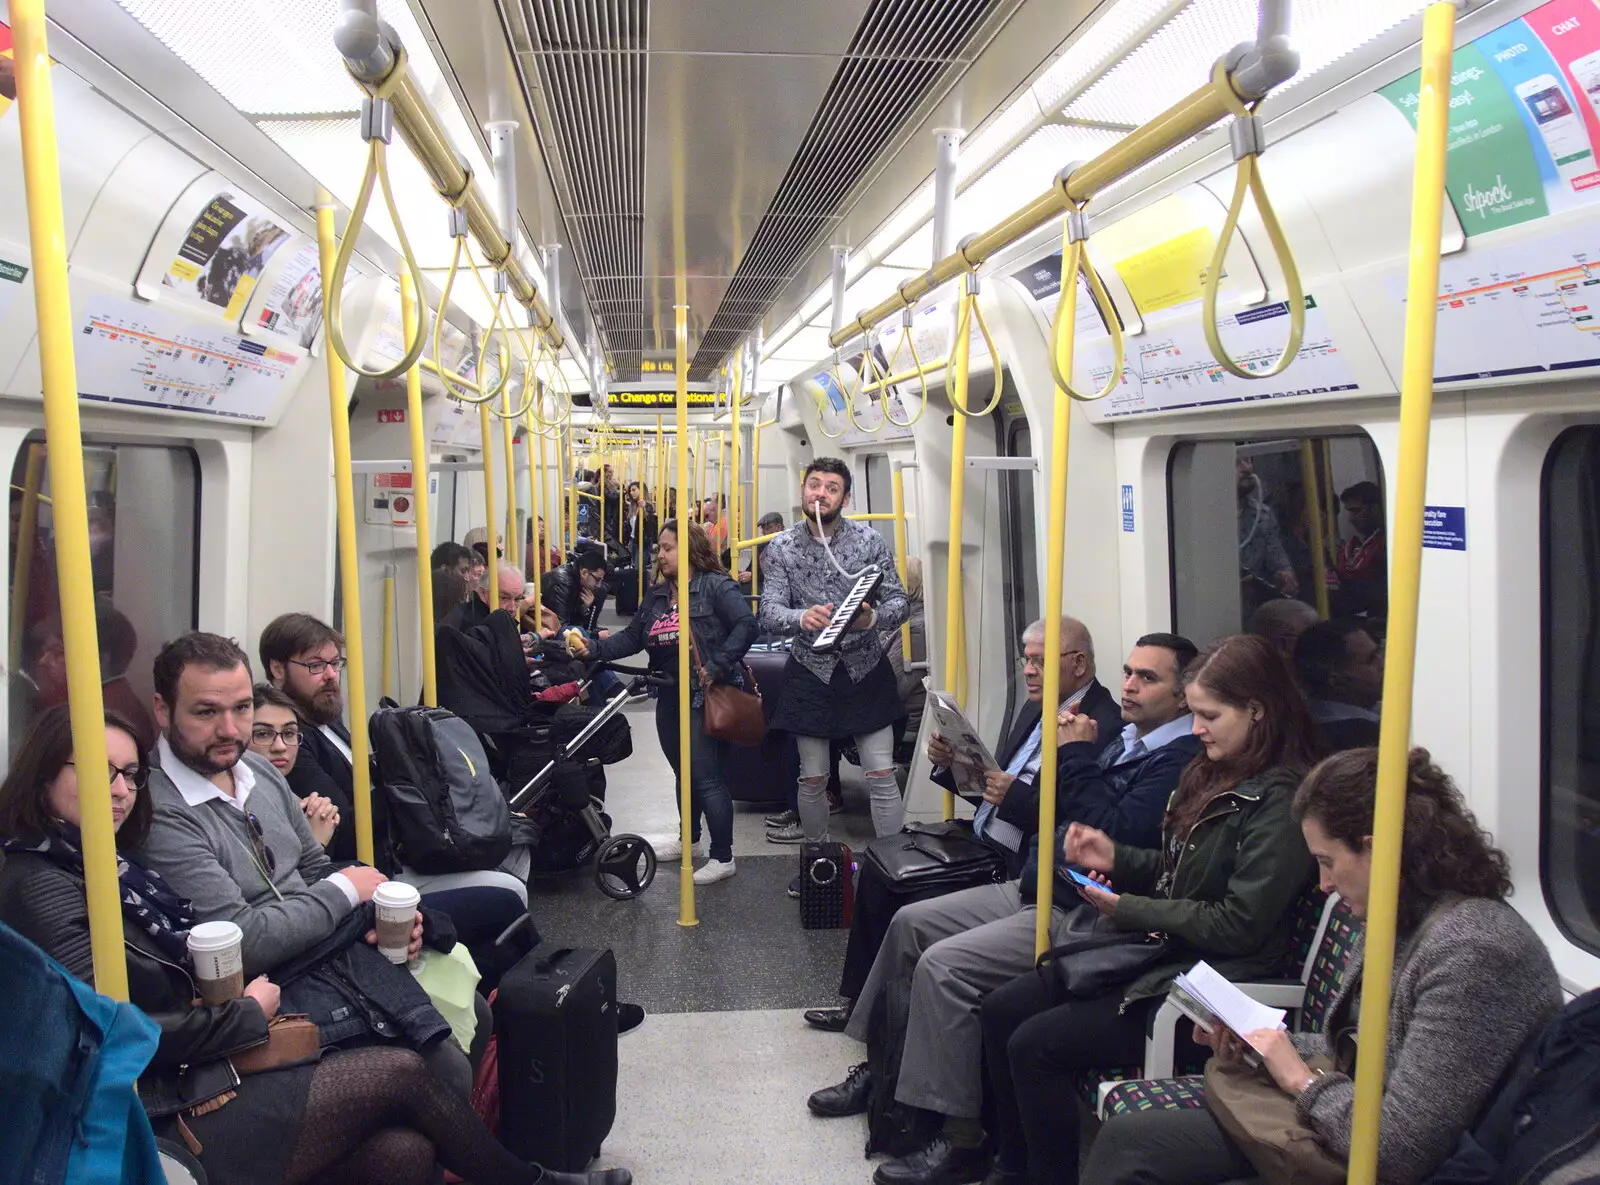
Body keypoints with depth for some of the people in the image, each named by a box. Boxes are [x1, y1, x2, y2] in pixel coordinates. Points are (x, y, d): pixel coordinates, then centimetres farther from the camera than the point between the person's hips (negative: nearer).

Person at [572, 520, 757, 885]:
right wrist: (593, 648, -8)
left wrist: (717, 667, -27)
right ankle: (689, 838, 40)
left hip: (707, 698, -8)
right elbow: (632, 637, 6)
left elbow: (746, 625, -22)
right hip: (670, 698, 8)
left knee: (705, 776, -7)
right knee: (684, 772, 21)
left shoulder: (716, 586, -12)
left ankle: (723, 857, 3)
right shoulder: (656, 595, 12)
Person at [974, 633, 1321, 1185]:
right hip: (1159, 952, 10)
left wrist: (1126, 909, -15)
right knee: (1001, 1011, 3)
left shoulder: (1279, 803, -18)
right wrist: (1116, 858, 1)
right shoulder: (1215, 774, 10)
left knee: (1034, 1045, -17)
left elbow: (1238, 925, -21)